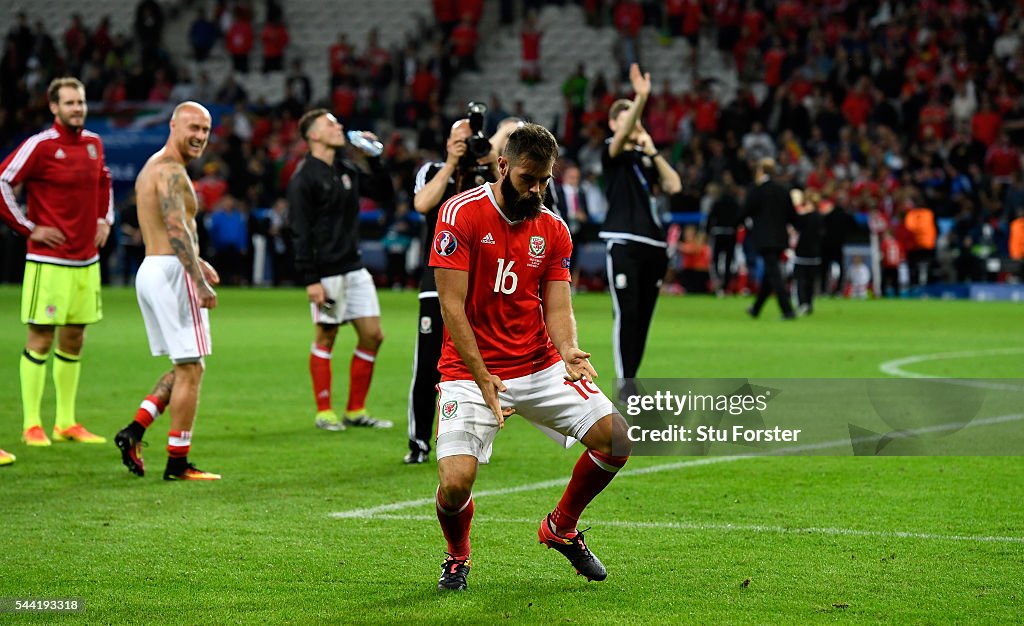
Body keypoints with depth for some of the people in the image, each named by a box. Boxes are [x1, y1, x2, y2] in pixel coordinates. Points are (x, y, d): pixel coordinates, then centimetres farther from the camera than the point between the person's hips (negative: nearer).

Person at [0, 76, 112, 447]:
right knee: (41, 339, -4)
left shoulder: (93, 143, 9)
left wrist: (105, 220, 16)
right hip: (49, 260, -7)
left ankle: (67, 423, 18)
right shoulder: (40, 145, -11)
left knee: (74, 339, 10)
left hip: (87, 260, 7)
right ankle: (31, 426, 2)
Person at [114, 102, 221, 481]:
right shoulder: (171, 171, -14)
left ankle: (134, 431, 6)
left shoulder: (152, 167, 18)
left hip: (149, 269, 10)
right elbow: (177, 230, -25)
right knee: (191, 370, -2)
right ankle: (177, 464, 1)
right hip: (172, 273, -10)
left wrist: (196, 262, 29)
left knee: (186, 368, 17)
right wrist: (200, 282, -28)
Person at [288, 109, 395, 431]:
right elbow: (300, 232, -14)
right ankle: (324, 413, 9)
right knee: (325, 338, -1)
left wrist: (375, 159, 7)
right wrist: (310, 280, -18)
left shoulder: (347, 170, 13)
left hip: (354, 268, 7)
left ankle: (355, 411, 14)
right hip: (326, 272, -7)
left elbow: (385, 194, 19)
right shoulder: (304, 178, -10)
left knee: (372, 335, 5)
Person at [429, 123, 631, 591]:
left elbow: (558, 307, 1)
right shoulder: (463, 214, -11)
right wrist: (482, 377, -22)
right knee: (455, 483, -21)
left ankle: (561, 527, 17)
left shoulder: (553, 230, 5)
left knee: (615, 438, -11)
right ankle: (457, 556, 16)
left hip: (540, 365, 5)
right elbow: (452, 306, -14)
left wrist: (569, 351, -22)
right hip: (470, 369, -4)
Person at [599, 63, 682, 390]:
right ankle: (624, 385, -10)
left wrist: (653, 152, 0)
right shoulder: (612, 154, 1)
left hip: (653, 245, 6)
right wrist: (641, 98, -37)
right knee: (627, 314, -11)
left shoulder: (646, 156, 17)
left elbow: (674, 186, 5)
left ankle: (631, 380, 15)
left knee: (643, 316, 7)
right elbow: (622, 135, -22)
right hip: (624, 243, -6)